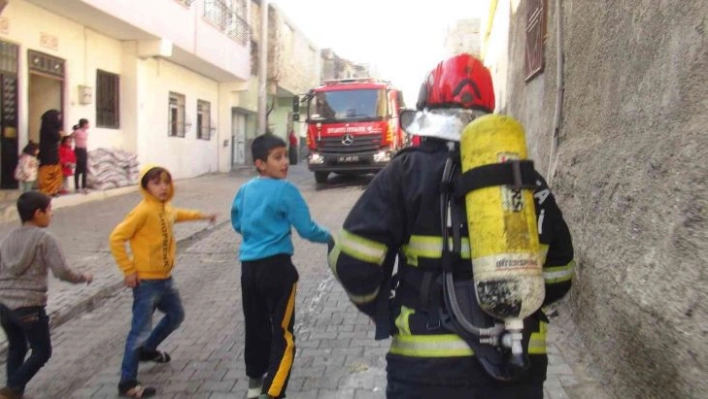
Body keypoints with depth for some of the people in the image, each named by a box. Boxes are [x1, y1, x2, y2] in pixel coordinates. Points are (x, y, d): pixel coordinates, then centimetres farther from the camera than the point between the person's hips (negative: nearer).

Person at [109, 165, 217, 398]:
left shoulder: (166, 208, 4)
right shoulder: (143, 211, -21)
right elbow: (116, 239, -21)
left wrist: (201, 216, 36)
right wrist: (128, 270, -20)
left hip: (165, 278, 9)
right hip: (146, 281, -9)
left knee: (176, 315, 25)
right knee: (141, 331, -4)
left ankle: (148, 350, 45)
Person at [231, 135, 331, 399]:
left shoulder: (245, 190, 6)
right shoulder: (285, 190, -14)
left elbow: (237, 224, 20)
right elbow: (307, 229, -13)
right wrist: (329, 237, 5)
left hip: (248, 266, 7)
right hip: (276, 267, -7)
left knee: (256, 327, 19)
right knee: (282, 333, 1)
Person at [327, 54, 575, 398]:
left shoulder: (409, 171, -7)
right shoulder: (528, 179, 6)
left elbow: (352, 260, -13)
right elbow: (558, 275, 13)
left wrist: (381, 309, 5)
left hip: (430, 369, -3)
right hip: (521, 367, 4)